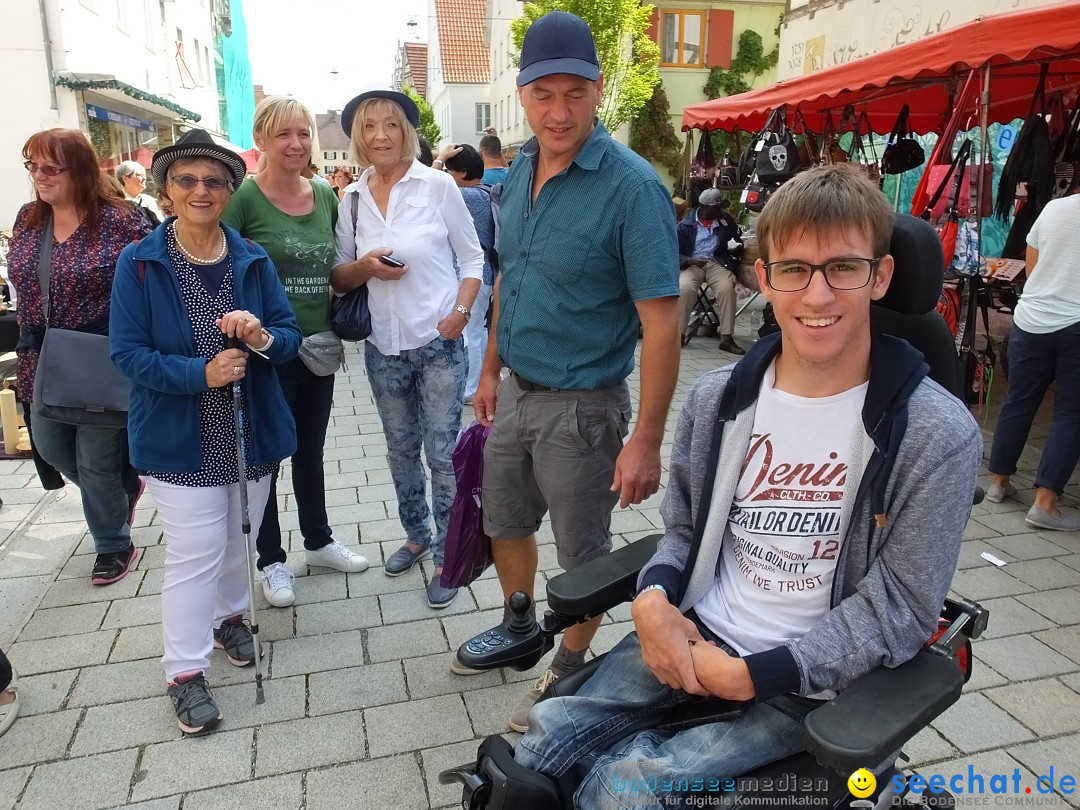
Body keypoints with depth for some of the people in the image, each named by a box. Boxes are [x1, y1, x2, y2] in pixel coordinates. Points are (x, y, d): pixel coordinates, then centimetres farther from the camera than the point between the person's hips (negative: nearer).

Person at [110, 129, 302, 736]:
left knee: (239, 540, 19)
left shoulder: (253, 260, -1)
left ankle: (230, 617, 45)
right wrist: (200, 373, -24)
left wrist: (262, 337, -23)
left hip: (251, 432, 4)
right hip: (179, 439, -3)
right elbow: (127, 352, -11)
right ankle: (186, 671, 16)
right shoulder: (139, 263, -8)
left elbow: (292, 337, 0)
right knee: (196, 554, -1)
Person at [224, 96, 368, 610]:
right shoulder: (243, 197, -11)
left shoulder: (326, 196, 5)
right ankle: (272, 559, 27)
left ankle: (318, 540, 38)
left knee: (310, 451, 20)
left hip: (318, 346, 5)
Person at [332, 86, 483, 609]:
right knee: (401, 449, 16)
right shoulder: (352, 200, 5)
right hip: (384, 348, 4)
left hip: (439, 343, -4)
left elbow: (472, 258, 0)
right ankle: (416, 536, 37)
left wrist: (460, 311, -14)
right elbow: (340, 277, 9)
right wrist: (366, 266, -12)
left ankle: (447, 557, 17)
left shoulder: (438, 185, -5)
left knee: (442, 453, 0)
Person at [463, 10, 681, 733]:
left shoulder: (632, 187, -19)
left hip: (581, 406, -7)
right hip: (515, 393, 7)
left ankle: (570, 669, 37)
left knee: (583, 551, 12)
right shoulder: (520, 171, 3)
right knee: (505, 524, 23)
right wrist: (492, 370, 17)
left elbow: (662, 323, -21)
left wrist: (646, 441, -23)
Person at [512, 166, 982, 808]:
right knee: (544, 744, -13)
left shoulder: (937, 435, -13)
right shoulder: (717, 399, 0)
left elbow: (899, 609, -11)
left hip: (806, 682, -3)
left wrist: (751, 675, -16)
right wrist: (653, 599, -10)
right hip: (690, 635, 4)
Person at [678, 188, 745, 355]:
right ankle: (679, 334, -20)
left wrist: (737, 248, 0)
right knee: (685, 287, -34)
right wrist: (691, 261, -19)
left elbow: (738, 239, 25)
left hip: (717, 262, 2)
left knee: (727, 288, -30)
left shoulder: (727, 220, 12)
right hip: (692, 263, -2)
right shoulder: (686, 224, 1)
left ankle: (727, 338, -24)